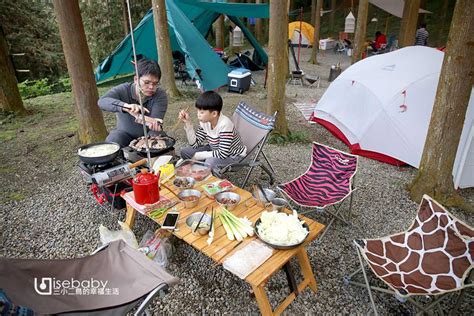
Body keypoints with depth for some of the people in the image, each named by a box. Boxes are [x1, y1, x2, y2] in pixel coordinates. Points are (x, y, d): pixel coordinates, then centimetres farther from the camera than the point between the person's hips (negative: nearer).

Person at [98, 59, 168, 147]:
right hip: (125, 133, 0)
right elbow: (102, 102, -36)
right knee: (112, 141, -30)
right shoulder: (123, 90, -16)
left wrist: (139, 117, -53)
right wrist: (125, 106, -55)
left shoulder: (160, 95, -17)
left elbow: (155, 123, -29)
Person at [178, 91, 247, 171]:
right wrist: (187, 122, -18)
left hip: (234, 155, -7)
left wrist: (198, 155, -25)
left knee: (210, 162, -37)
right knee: (185, 152, -4)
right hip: (216, 151, 8)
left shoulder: (225, 124, -32)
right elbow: (195, 144, -9)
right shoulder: (205, 121, -11)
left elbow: (222, 154, -33)